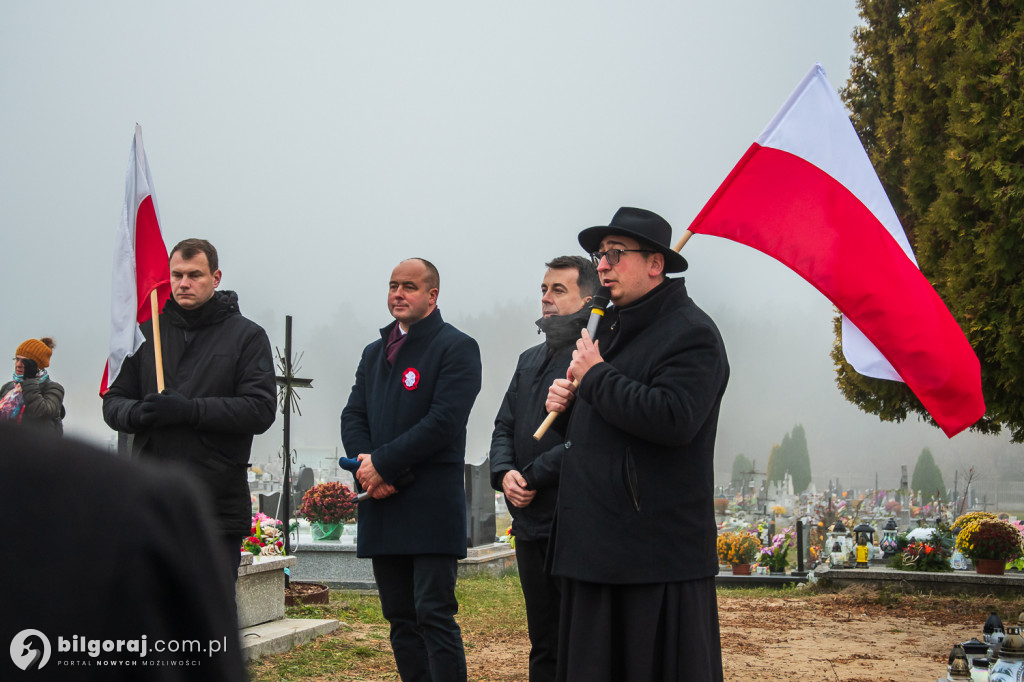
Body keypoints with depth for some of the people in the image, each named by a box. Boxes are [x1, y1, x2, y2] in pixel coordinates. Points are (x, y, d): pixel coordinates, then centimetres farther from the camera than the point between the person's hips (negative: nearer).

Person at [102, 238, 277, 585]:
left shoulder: (247, 335, 4)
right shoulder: (147, 331, 13)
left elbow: (261, 410, -8)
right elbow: (113, 402, 12)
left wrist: (189, 410, -18)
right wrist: (138, 413, -12)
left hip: (217, 503, -3)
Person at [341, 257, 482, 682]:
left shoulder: (456, 347, -3)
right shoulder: (374, 353, 20)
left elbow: (443, 422, -14)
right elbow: (353, 417, 12)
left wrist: (383, 463, -14)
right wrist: (367, 469, -7)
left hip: (431, 508, -7)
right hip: (383, 508, 7)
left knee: (434, 615, -9)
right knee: (400, 618, 9)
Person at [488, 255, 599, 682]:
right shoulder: (530, 360, 19)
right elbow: (505, 426, 18)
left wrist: (533, 477, -14)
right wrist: (504, 473, -2)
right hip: (530, 523, 8)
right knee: (543, 645, 14)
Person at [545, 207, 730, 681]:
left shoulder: (691, 332, -9)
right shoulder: (611, 327, 19)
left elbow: (673, 419, -26)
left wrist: (596, 377, -14)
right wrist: (566, 402, 5)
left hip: (656, 552, -9)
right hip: (599, 545, 9)